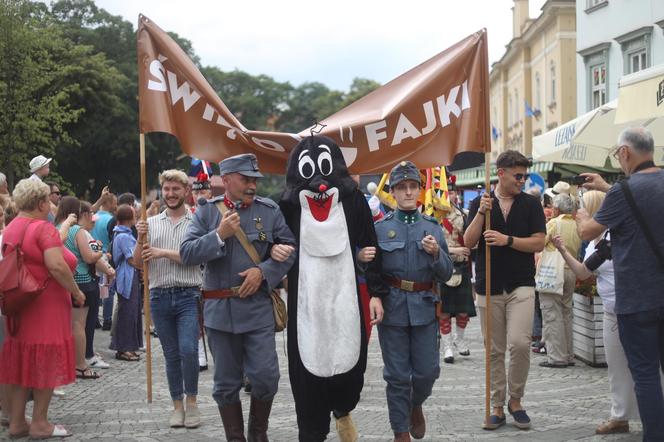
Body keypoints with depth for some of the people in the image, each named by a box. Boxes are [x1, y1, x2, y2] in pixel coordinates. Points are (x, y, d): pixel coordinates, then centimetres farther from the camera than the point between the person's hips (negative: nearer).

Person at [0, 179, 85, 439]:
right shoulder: (43, 228, -14)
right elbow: (57, 265, -24)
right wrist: (76, 292, -14)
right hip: (46, 306, -8)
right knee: (45, 362, 1)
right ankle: (39, 423, 6)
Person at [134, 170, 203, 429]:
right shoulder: (151, 223, 11)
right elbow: (139, 262, 9)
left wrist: (162, 252, -12)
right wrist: (141, 239, -8)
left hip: (188, 295, -3)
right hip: (160, 297, 3)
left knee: (188, 349, -14)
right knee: (171, 355, 9)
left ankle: (192, 402, 3)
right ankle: (177, 406, 19)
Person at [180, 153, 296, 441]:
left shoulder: (270, 211, 3)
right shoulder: (207, 212, 3)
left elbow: (290, 248, 2)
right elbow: (186, 254, -4)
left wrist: (263, 271, -11)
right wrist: (219, 235, -16)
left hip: (258, 308, 0)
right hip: (219, 310, 1)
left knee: (266, 377, -4)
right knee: (226, 384, 8)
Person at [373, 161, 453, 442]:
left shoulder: (433, 227, 7)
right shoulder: (380, 228, 1)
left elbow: (446, 275, 6)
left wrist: (436, 253, -12)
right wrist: (374, 296, -18)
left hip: (424, 309, 2)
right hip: (392, 309, -2)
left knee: (428, 371, 6)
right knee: (397, 375, 4)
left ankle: (415, 405, 37)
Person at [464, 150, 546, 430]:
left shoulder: (531, 204, 3)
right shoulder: (480, 202, 4)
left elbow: (538, 243, -3)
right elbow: (469, 242, -4)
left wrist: (507, 240, -16)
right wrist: (482, 212, -17)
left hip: (521, 286, -1)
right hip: (488, 288, 1)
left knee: (520, 343, -14)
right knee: (495, 351, 6)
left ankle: (515, 400, 5)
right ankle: (498, 407, 15)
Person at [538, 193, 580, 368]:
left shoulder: (553, 223, -8)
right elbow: (577, 251, 10)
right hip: (571, 271, 6)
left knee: (552, 315, -4)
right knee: (566, 313, 14)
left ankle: (556, 357, -6)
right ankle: (568, 355, 17)